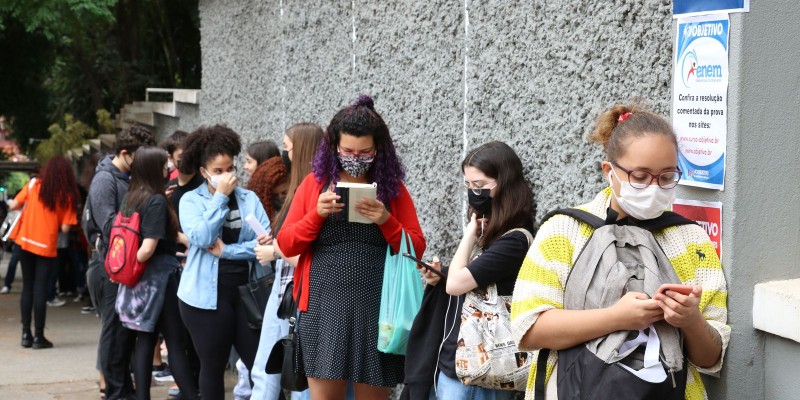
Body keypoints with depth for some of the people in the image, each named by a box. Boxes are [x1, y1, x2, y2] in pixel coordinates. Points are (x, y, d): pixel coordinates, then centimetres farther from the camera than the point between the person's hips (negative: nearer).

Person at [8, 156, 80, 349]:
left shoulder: (33, 185, -2)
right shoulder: (67, 196, -5)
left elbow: (13, 206, -1)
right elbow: (65, 228, -8)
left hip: (26, 242, 2)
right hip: (46, 246, -2)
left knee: (27, 288, 11)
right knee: (40, 290, 2)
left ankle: (26, 334, 12)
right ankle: (38, 336, 2)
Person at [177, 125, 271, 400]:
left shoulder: (250, 199, 6)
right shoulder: (191, 200, 1)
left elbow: (266, 241, -6)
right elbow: (202, 237, -17)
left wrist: (227, 251, -13)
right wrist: (220, 197, -12)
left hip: (247, 291, 2)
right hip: (207, 295, -2)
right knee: (213, 367, 8)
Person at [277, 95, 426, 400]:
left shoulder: (393, 187, 6)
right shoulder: (315, 183, 7)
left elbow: (416, 249, 4)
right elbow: (286, 245, 4)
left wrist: (386, 221, -13)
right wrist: (317, 214, -12)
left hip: (377, 308, 0)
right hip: (324, 307, 0)